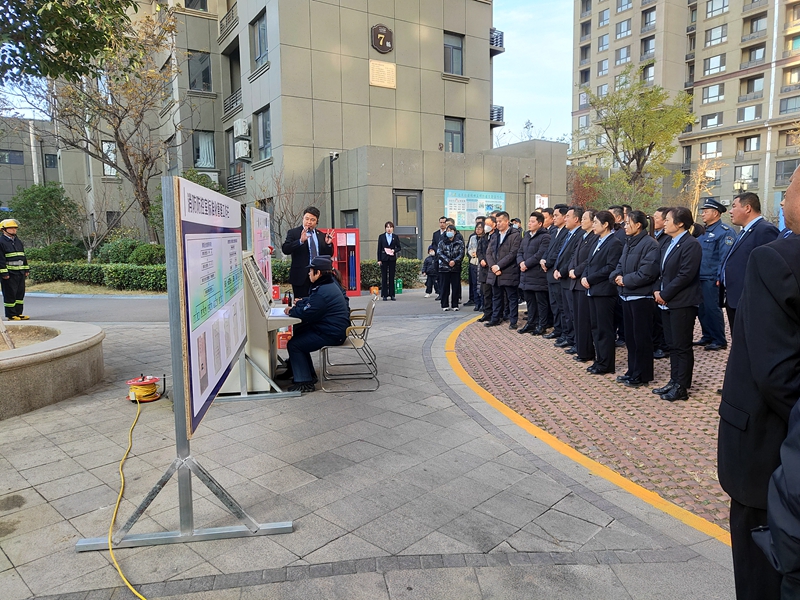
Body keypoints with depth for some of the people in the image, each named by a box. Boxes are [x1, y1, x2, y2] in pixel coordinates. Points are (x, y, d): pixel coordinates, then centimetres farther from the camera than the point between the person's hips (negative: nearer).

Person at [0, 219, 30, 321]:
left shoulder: (18, 241, 17)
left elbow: (23, 256, 21)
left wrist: (26, 270, 16)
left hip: (20, 273, 8)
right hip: (9, 274, -8)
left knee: (20, 293, 10)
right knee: (10, 294, -2)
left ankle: (18, 313, 18)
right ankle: (11, 315, 4)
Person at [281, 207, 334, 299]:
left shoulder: (321, 235, 13)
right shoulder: (293, 233, 1)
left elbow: (329, 255, 15)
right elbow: (285, 249, -12)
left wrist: (328, 244, -6)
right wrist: (301, 241, -27)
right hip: (301, 276, -4)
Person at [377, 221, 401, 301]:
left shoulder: (395, 237, 7)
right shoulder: (381, 236, 4)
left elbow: (399, 247, 10)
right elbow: (379, 248, 2)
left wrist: (394, 250, -12)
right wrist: (379, 260, -4)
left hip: (392, 259, 1)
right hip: (384, 259, -1)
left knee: (392, 277, 3)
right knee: (384, 277, 0)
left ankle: (392, 294, 9)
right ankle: (384, 295, 5)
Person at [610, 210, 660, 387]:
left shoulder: (650, 244, -14)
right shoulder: (628, 243, 15)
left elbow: (647, 272, -22)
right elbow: (620, 265, 18)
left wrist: (626, 280, -14)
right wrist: (617, 276, -3)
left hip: (641, 296, -9)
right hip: (626, 295, 9)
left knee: (641, 337, 0)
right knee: (629, 336, 15)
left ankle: (642, 375, 11)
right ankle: (632, 371, 26)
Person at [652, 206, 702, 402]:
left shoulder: (691, 244, -14)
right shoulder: (670, 245, 16)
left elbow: (685, 275, -21)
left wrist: (665, 294, -15)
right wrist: (658, 291, 3)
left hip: (682, 303, -9)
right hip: (667, 303, 9)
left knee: (682, 346, -1)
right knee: (672, 345, 14)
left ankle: (681, 387, 7)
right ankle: (674, 381, 23)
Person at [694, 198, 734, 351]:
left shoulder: (725, 232, -11)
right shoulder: (703, 231, 15)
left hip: (711, 280, -8)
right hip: (699, 278, 8)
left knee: (712, 309, -3)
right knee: (701, 309, 13)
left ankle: (719, 341, 8)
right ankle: (707, 337, 25)